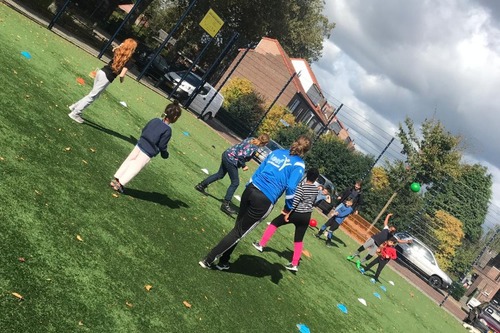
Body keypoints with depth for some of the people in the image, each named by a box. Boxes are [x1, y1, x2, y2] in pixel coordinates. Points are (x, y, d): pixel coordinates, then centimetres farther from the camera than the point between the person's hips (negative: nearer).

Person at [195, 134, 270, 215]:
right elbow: (241, 156, -27)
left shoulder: (251, 139, 4)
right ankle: (225, 204, 5)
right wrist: (243, 166, -11)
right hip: (231, 160, -9)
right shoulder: (254, 148, -21)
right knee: (235, 183, 2)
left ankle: (201, 186, 36)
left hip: (227, 155, 9)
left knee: (220, 174, 27)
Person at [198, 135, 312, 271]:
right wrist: (288, 207, 3)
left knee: (238, 227, 20)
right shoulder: (299, 164, -1)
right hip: (265, 201, -6)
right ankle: (208, 260, 7)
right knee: (239, 232, 5)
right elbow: (291, 188, -10)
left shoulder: (277, 152, 16)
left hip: (251, 190, 6)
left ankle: (223, 262, 28)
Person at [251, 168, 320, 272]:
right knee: (299, 240, 12)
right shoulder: (316, 189, 5)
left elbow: (295, 200, -20)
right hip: (307, 216, 5)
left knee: (274, 223, 13)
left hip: (296, 213, -5)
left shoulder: (302, 185, -13)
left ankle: (261, 244, 17)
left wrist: (288, 213, -16)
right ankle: (294, 264, 14)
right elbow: (312, 202, 11)